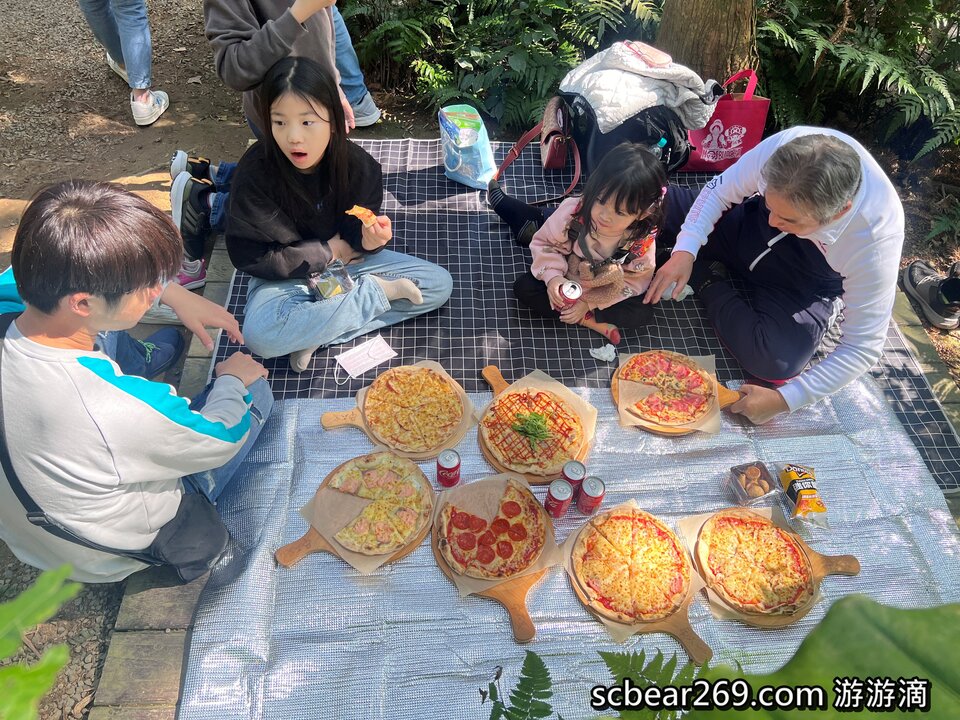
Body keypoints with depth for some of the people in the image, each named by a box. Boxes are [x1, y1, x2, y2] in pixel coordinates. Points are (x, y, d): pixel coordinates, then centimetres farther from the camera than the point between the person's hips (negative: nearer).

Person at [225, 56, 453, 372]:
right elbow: (248, 255, -17)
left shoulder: (357, 163, -16)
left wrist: (369, 238, -30)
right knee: (259, 334, -35)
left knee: (440, 284, -7)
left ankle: (315, 331, -15)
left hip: (345, 261, 4)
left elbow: (355, 229, -4)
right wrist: (328, 251, -16)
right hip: (289, 272, -3)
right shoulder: (255, 172, -23)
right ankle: (380, 292, -17)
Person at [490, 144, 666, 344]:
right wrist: (552, 276, -33)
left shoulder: (643, 241, -31)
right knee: (524, 288, -22)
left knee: (642, 313, -21)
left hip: (600, 293, -1)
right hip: (563, 281, 1)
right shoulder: (573, 211, -32)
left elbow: (634, 282, -18)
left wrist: (588, 302, -27)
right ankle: (593, 322, -18)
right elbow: (545, 242, -15)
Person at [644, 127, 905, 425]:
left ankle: (708, 282, -5)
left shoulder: (876, 241, -35)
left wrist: (784, 400, -29)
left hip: (805, 286, -1)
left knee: (776, 363, -30)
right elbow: (721, 189, -13)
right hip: (747, 227, 2)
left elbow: (863, 348, -25)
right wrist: (685, 251, -26)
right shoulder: (786, 145, -32)